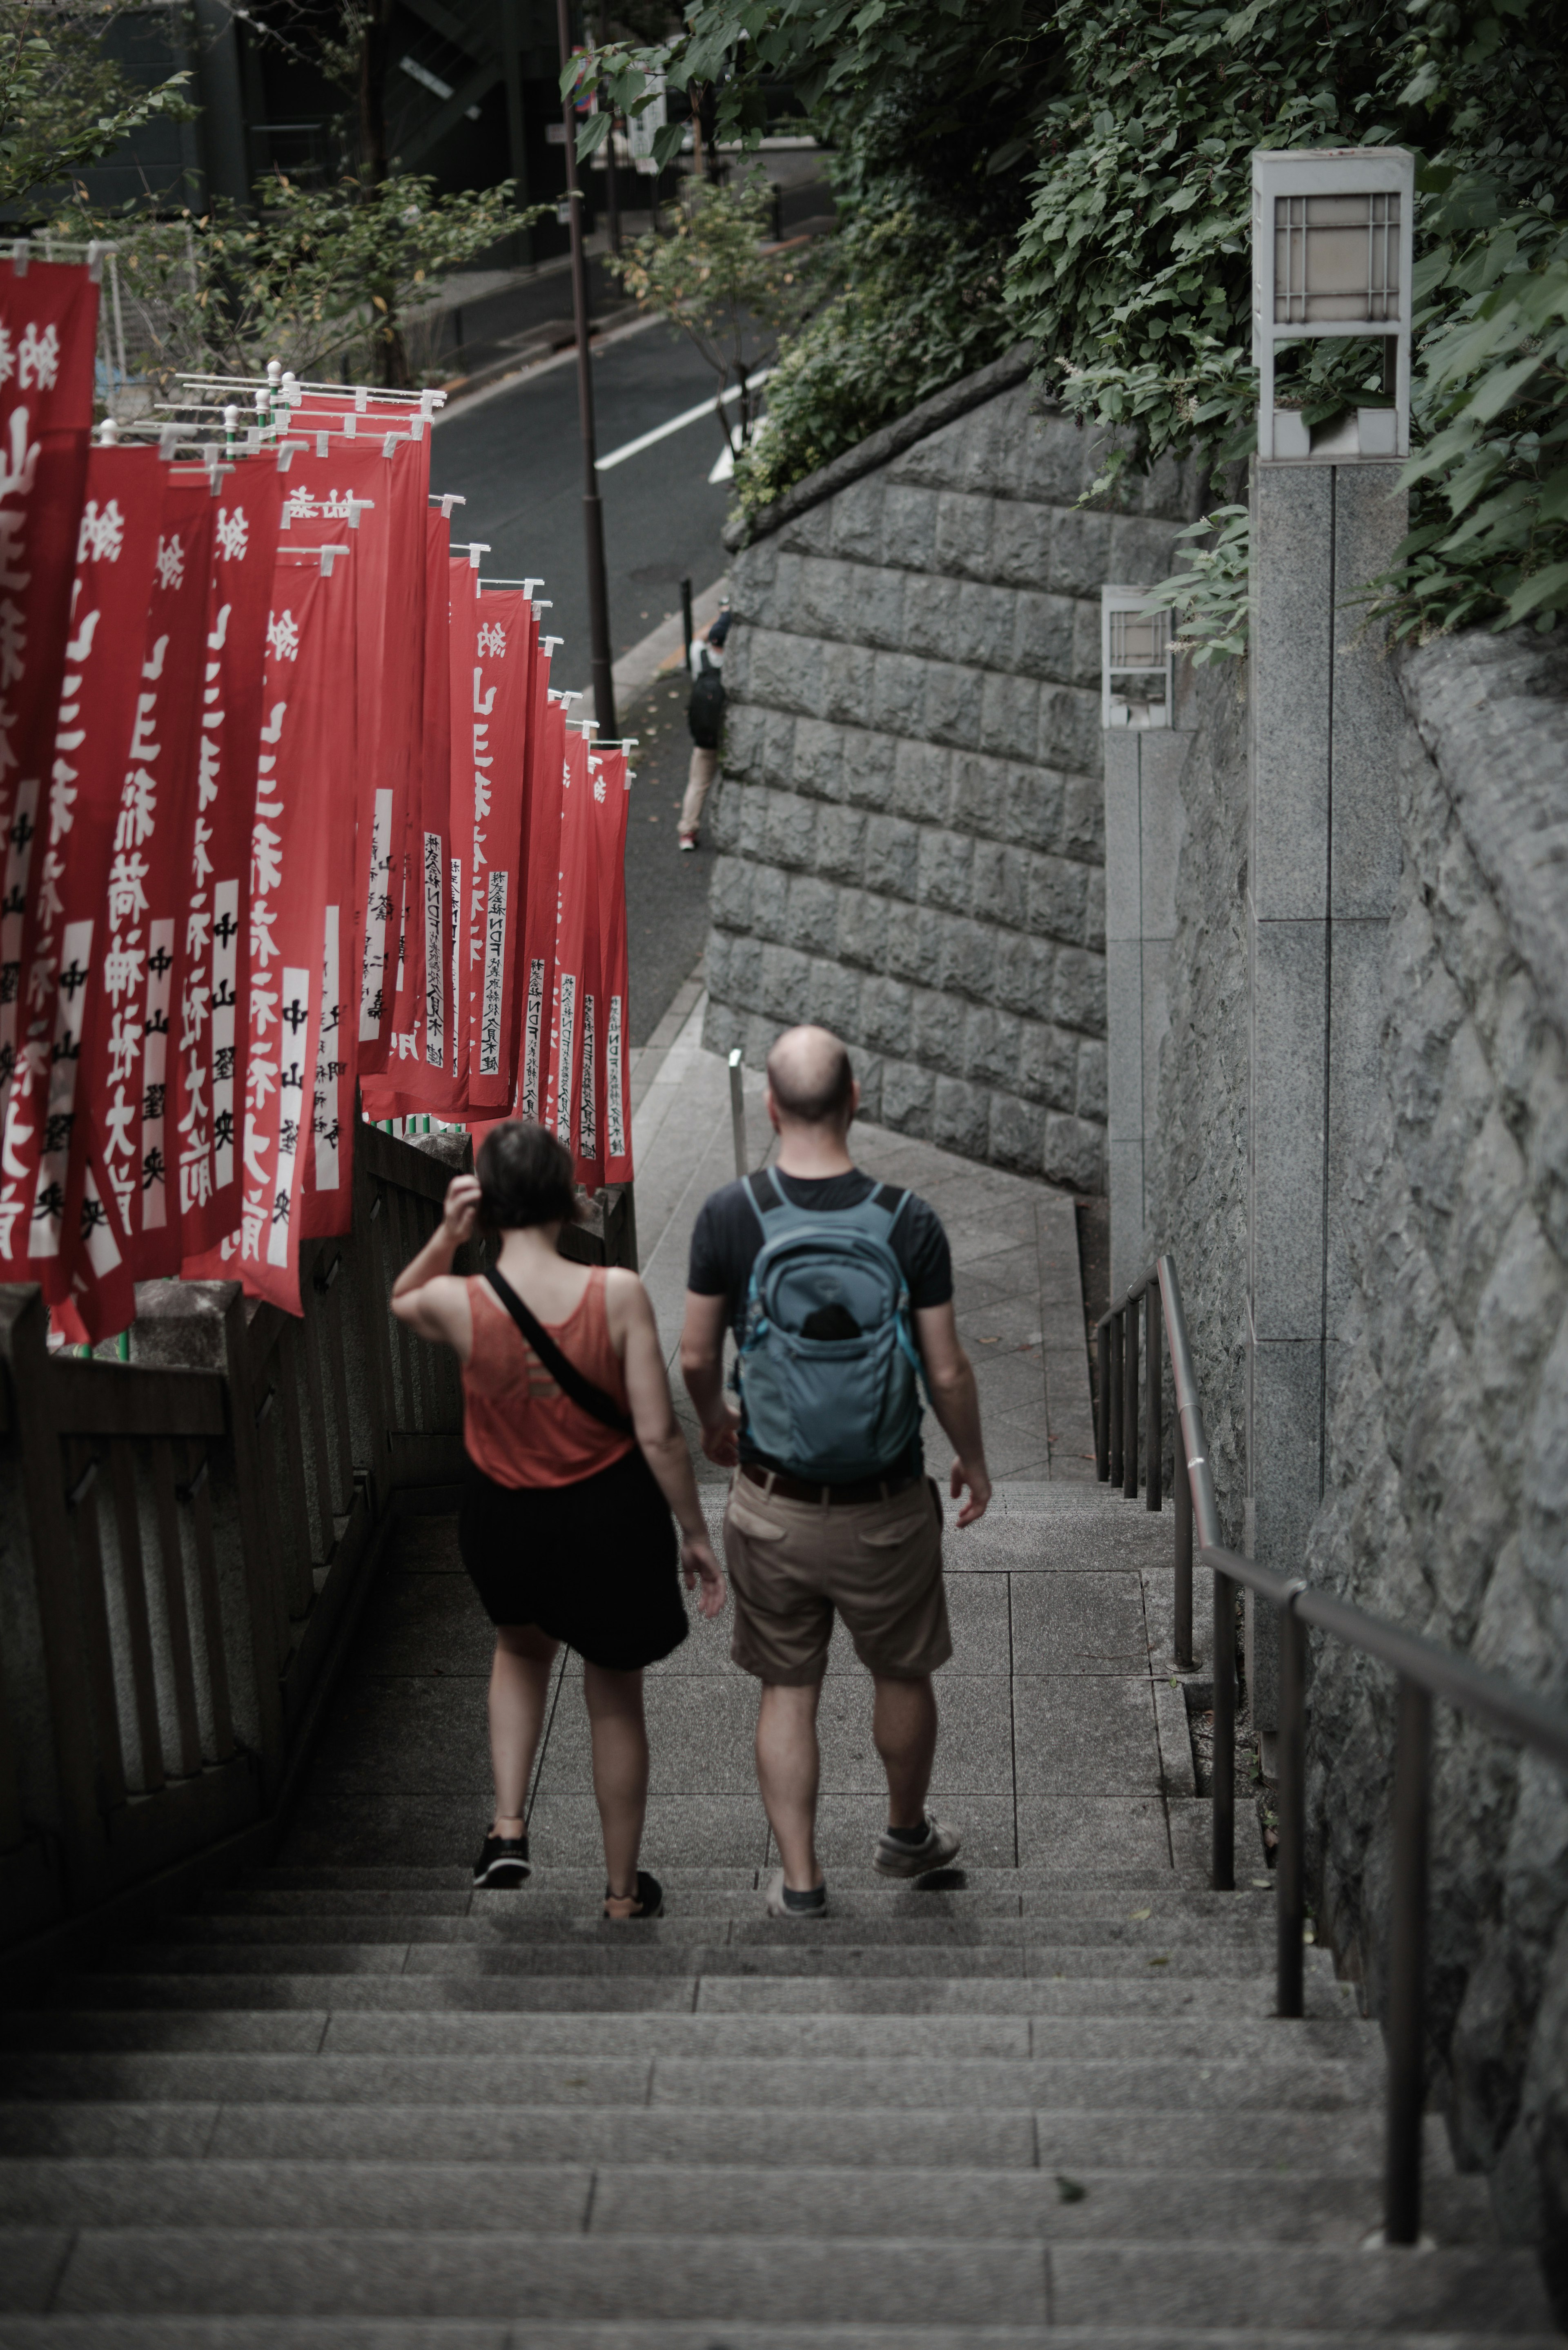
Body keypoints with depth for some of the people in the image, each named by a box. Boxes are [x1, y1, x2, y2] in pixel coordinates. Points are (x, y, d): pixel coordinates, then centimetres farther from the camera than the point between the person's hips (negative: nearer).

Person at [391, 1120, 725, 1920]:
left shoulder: (459, 1304, -19)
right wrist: (695, 1535, -4)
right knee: (615, 1701, 20)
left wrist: (446, 1234, -9)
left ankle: (508, 1830, 21)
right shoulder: (618, 1295, -22)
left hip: (504, 1520, 1)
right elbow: (659, 1435, -17)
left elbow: (401, 1301, 8)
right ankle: (622, 1892, 33)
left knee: (521, 1650, 34)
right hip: (608, 1519, -1)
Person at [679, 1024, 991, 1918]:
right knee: (904, 1675, 22)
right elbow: (948, 1372, -9)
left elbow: (697, 1356, -3)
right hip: (888, 1508, 0)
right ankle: (908, 1835, 42)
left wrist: (714, 1419, 19)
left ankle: (801, 1879, 21)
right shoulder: (908, 1221, -14)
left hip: (772, 1508, 0)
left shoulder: (731, 1216, -12)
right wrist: (974, 1462, 9)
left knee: (788, 1690, 16)